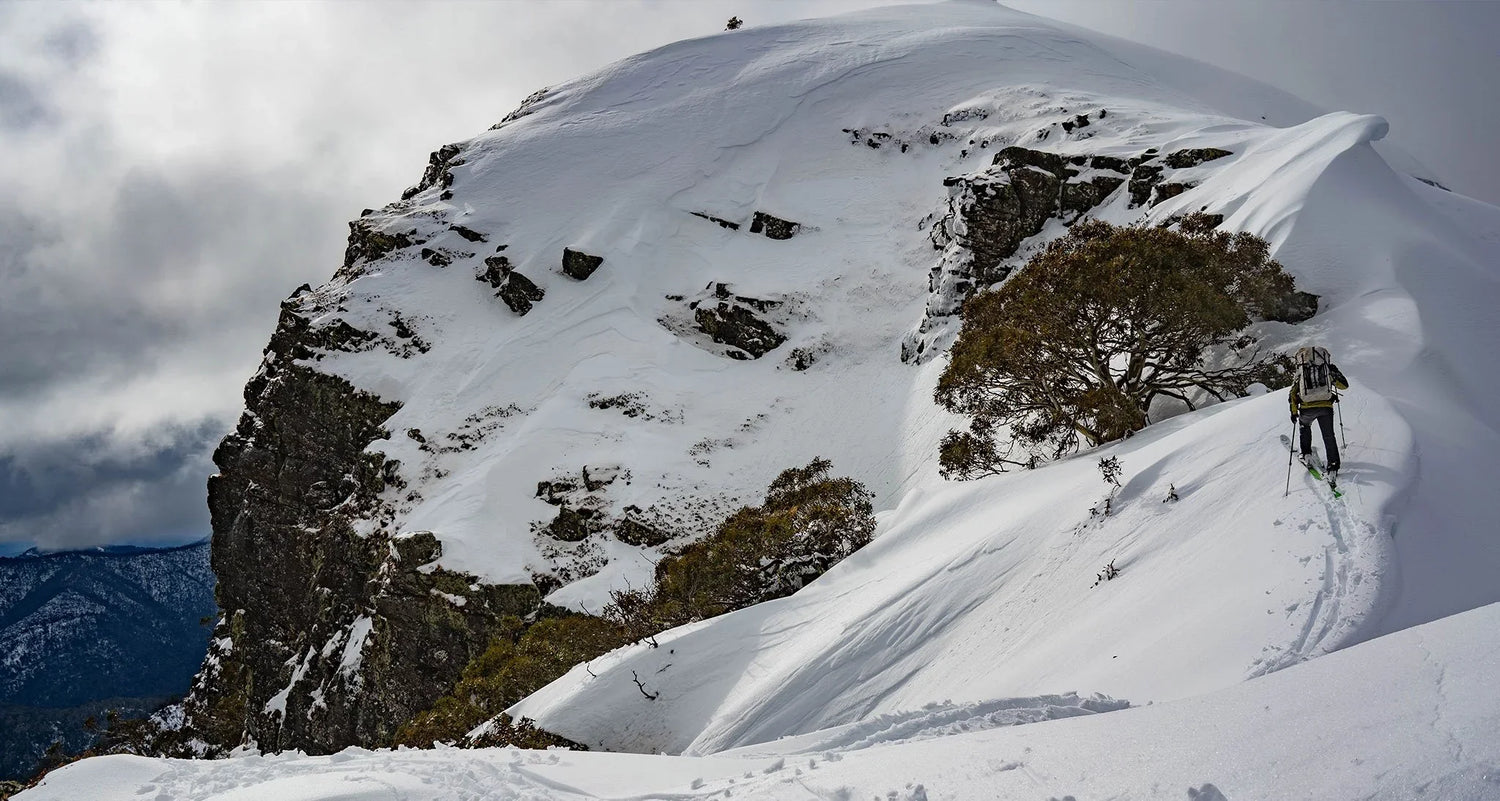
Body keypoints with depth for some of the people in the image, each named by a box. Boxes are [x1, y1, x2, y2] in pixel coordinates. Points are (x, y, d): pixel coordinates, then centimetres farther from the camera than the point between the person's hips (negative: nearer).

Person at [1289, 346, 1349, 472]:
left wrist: (1294, 412, 14)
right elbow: (1344, 385, 19)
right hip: (1326, 407, 0)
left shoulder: (1299, 373, 9)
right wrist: (1336, 372, 33)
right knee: (1328, 436, 14)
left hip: (1307, 409, 0)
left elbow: (1293, 394, 7)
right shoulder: (1328, 370, 10)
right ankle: (1333, 464, 9)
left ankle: (1306, 454, 27)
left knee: (1304, 426, 32)